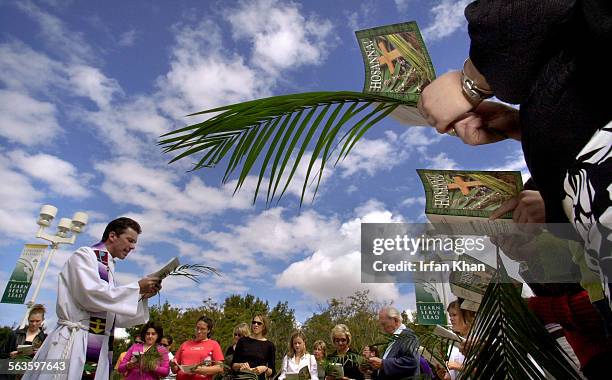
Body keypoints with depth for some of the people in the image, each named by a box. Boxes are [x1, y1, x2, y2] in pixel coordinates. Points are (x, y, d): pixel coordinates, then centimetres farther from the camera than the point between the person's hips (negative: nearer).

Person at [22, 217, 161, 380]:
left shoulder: (108, 270, 17)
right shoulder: (84, 254, -2)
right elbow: (91, 295, -19)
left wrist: (143, 296, 3)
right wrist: (137, 288, -13)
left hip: (98, 350, 7)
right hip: (72, 343, -7)